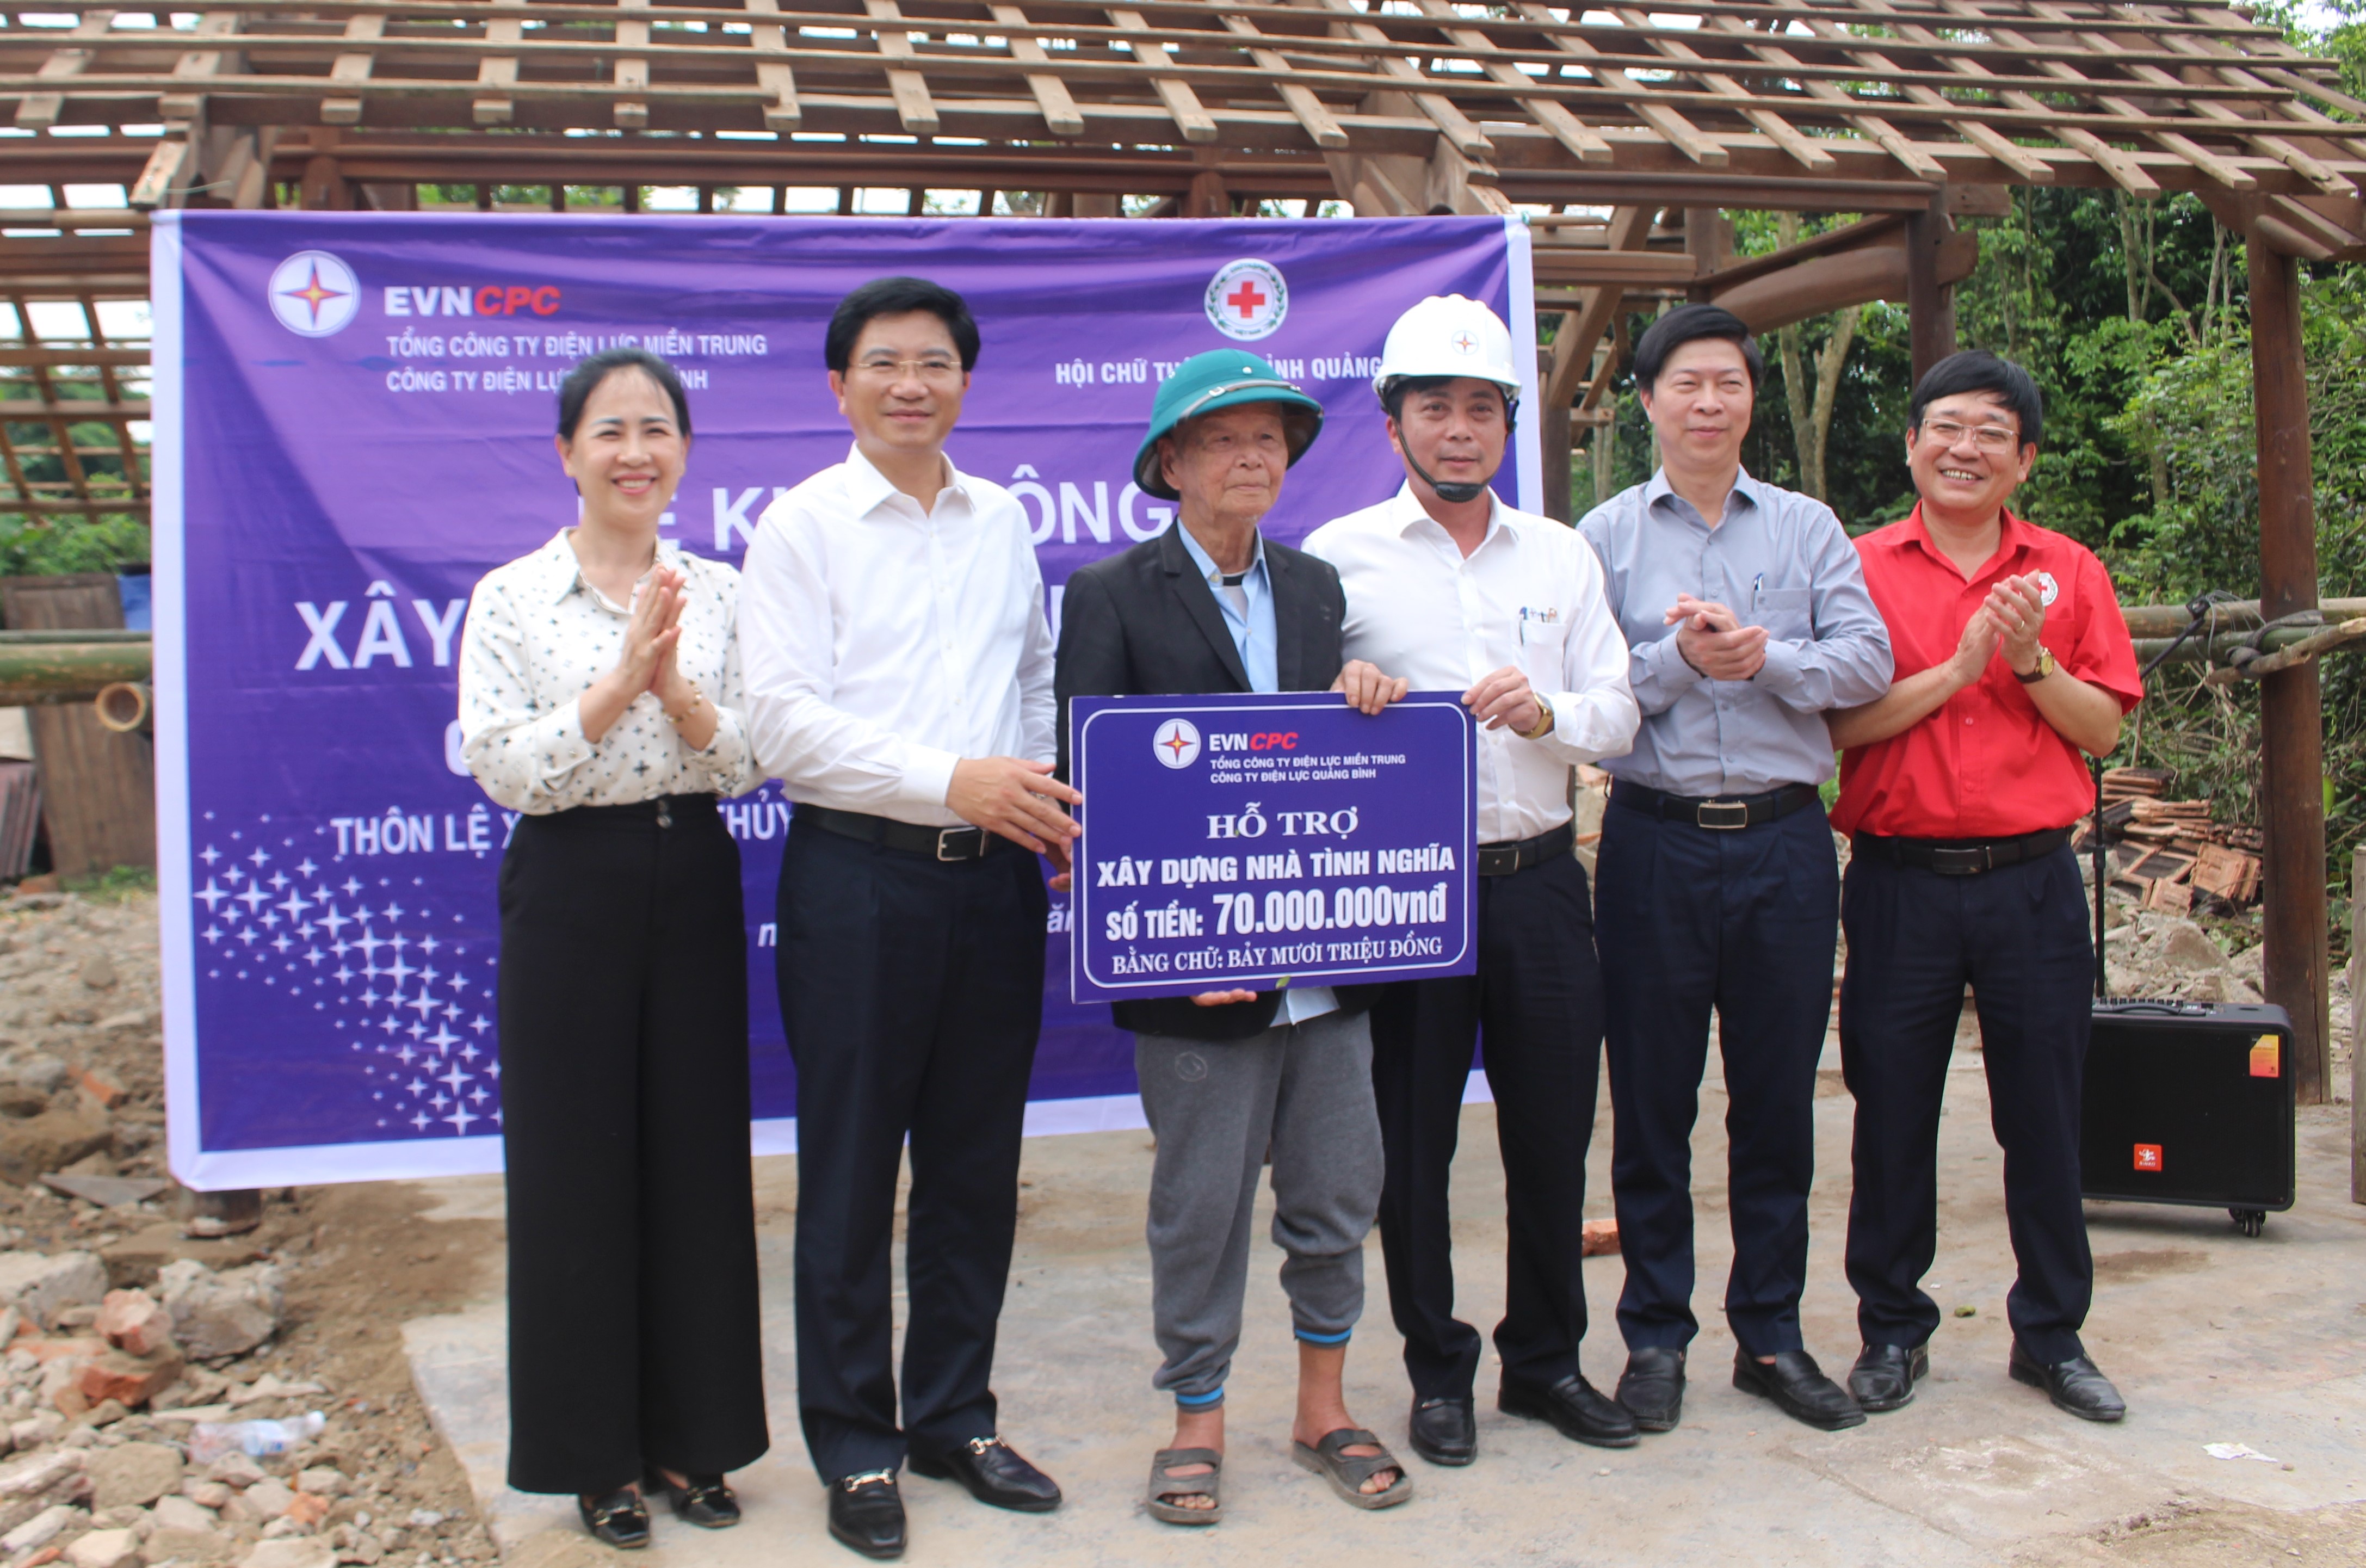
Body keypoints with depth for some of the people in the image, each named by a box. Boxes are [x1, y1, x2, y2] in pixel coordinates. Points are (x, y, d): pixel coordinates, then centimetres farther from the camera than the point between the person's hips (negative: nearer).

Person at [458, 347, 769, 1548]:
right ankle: (595, 1455, 20)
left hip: (693, 879, 3)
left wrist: (681, 694, -18)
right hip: (571, 887, -2)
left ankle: (689, 1435, 24)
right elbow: (500, 768, -9)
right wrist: (618, 683, -20)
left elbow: (753, 762, 1)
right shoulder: (510, 598, -1)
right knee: (576, 1167, 4)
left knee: (698, 1157, 8)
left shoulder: (719, 593, 6)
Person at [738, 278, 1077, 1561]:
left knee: (976, 1166, 12)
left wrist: (1048, 795, 3)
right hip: (857, 877, -4)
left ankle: (954, 1417, 28)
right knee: (851, 1172, 5)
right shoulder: (802, 525, -2)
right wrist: (951, 780, -19)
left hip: (994, 877, 5)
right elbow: (783, 722, -10)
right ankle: (854, 1447, 19)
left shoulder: (1003, 521, 12)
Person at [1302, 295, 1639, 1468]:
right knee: (1412, 1140, 6)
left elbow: (1617, 718, 9)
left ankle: (1546, 1360, 27)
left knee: (1552, 1129, 9)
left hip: (1538, 877, 3)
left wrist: (1548, 712, -11)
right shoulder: (1339, 555, 2)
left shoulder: (1563, 556, 12)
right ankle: (1439, 1372, 22)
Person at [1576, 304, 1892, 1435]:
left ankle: (1771, 1335, 21)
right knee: (1652, 1099, 5)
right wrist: (1681, 659, -18)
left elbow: (1867, 662, -1)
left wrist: (1763, 658, -15)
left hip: (1785, 840, 2)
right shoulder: (1605, 535, 5)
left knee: (1778, 1097, 8)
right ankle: (1655, 1336, 18)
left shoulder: (1808, 528, 10)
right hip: (1656, 842, -1)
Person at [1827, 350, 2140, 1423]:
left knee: (2046, 1114, 8)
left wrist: (2030, 660, -12)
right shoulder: (1863, 568, 2)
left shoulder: (2069, 573, 8)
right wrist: (1959, 667, -15)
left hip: (2033, 880, 2)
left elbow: (2102, 730, 3)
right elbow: (1840, 721, -8)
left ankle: (2052, 1335, 24)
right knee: (1892, 1114, 7)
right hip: (1902, 881, -1)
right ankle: (1893, 1330, 22)